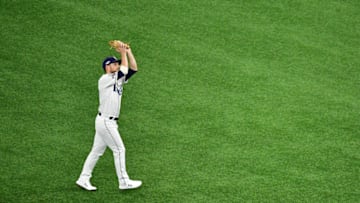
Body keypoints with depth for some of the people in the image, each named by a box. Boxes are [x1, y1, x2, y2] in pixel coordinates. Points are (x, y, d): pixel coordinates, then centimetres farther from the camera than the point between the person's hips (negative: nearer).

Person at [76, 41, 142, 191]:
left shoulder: (118, 80, 12)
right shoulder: (104, 80, -12)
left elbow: (133, 69, 8)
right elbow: (124, 70, -18)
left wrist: (129, 52, 0)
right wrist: (123, 53, -8)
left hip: (108, 122, 9)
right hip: (105, 121, -9)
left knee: (97, 151, 10)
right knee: (119, 149, -5)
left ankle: (83, 179, 14)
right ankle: (124, 182, 1)